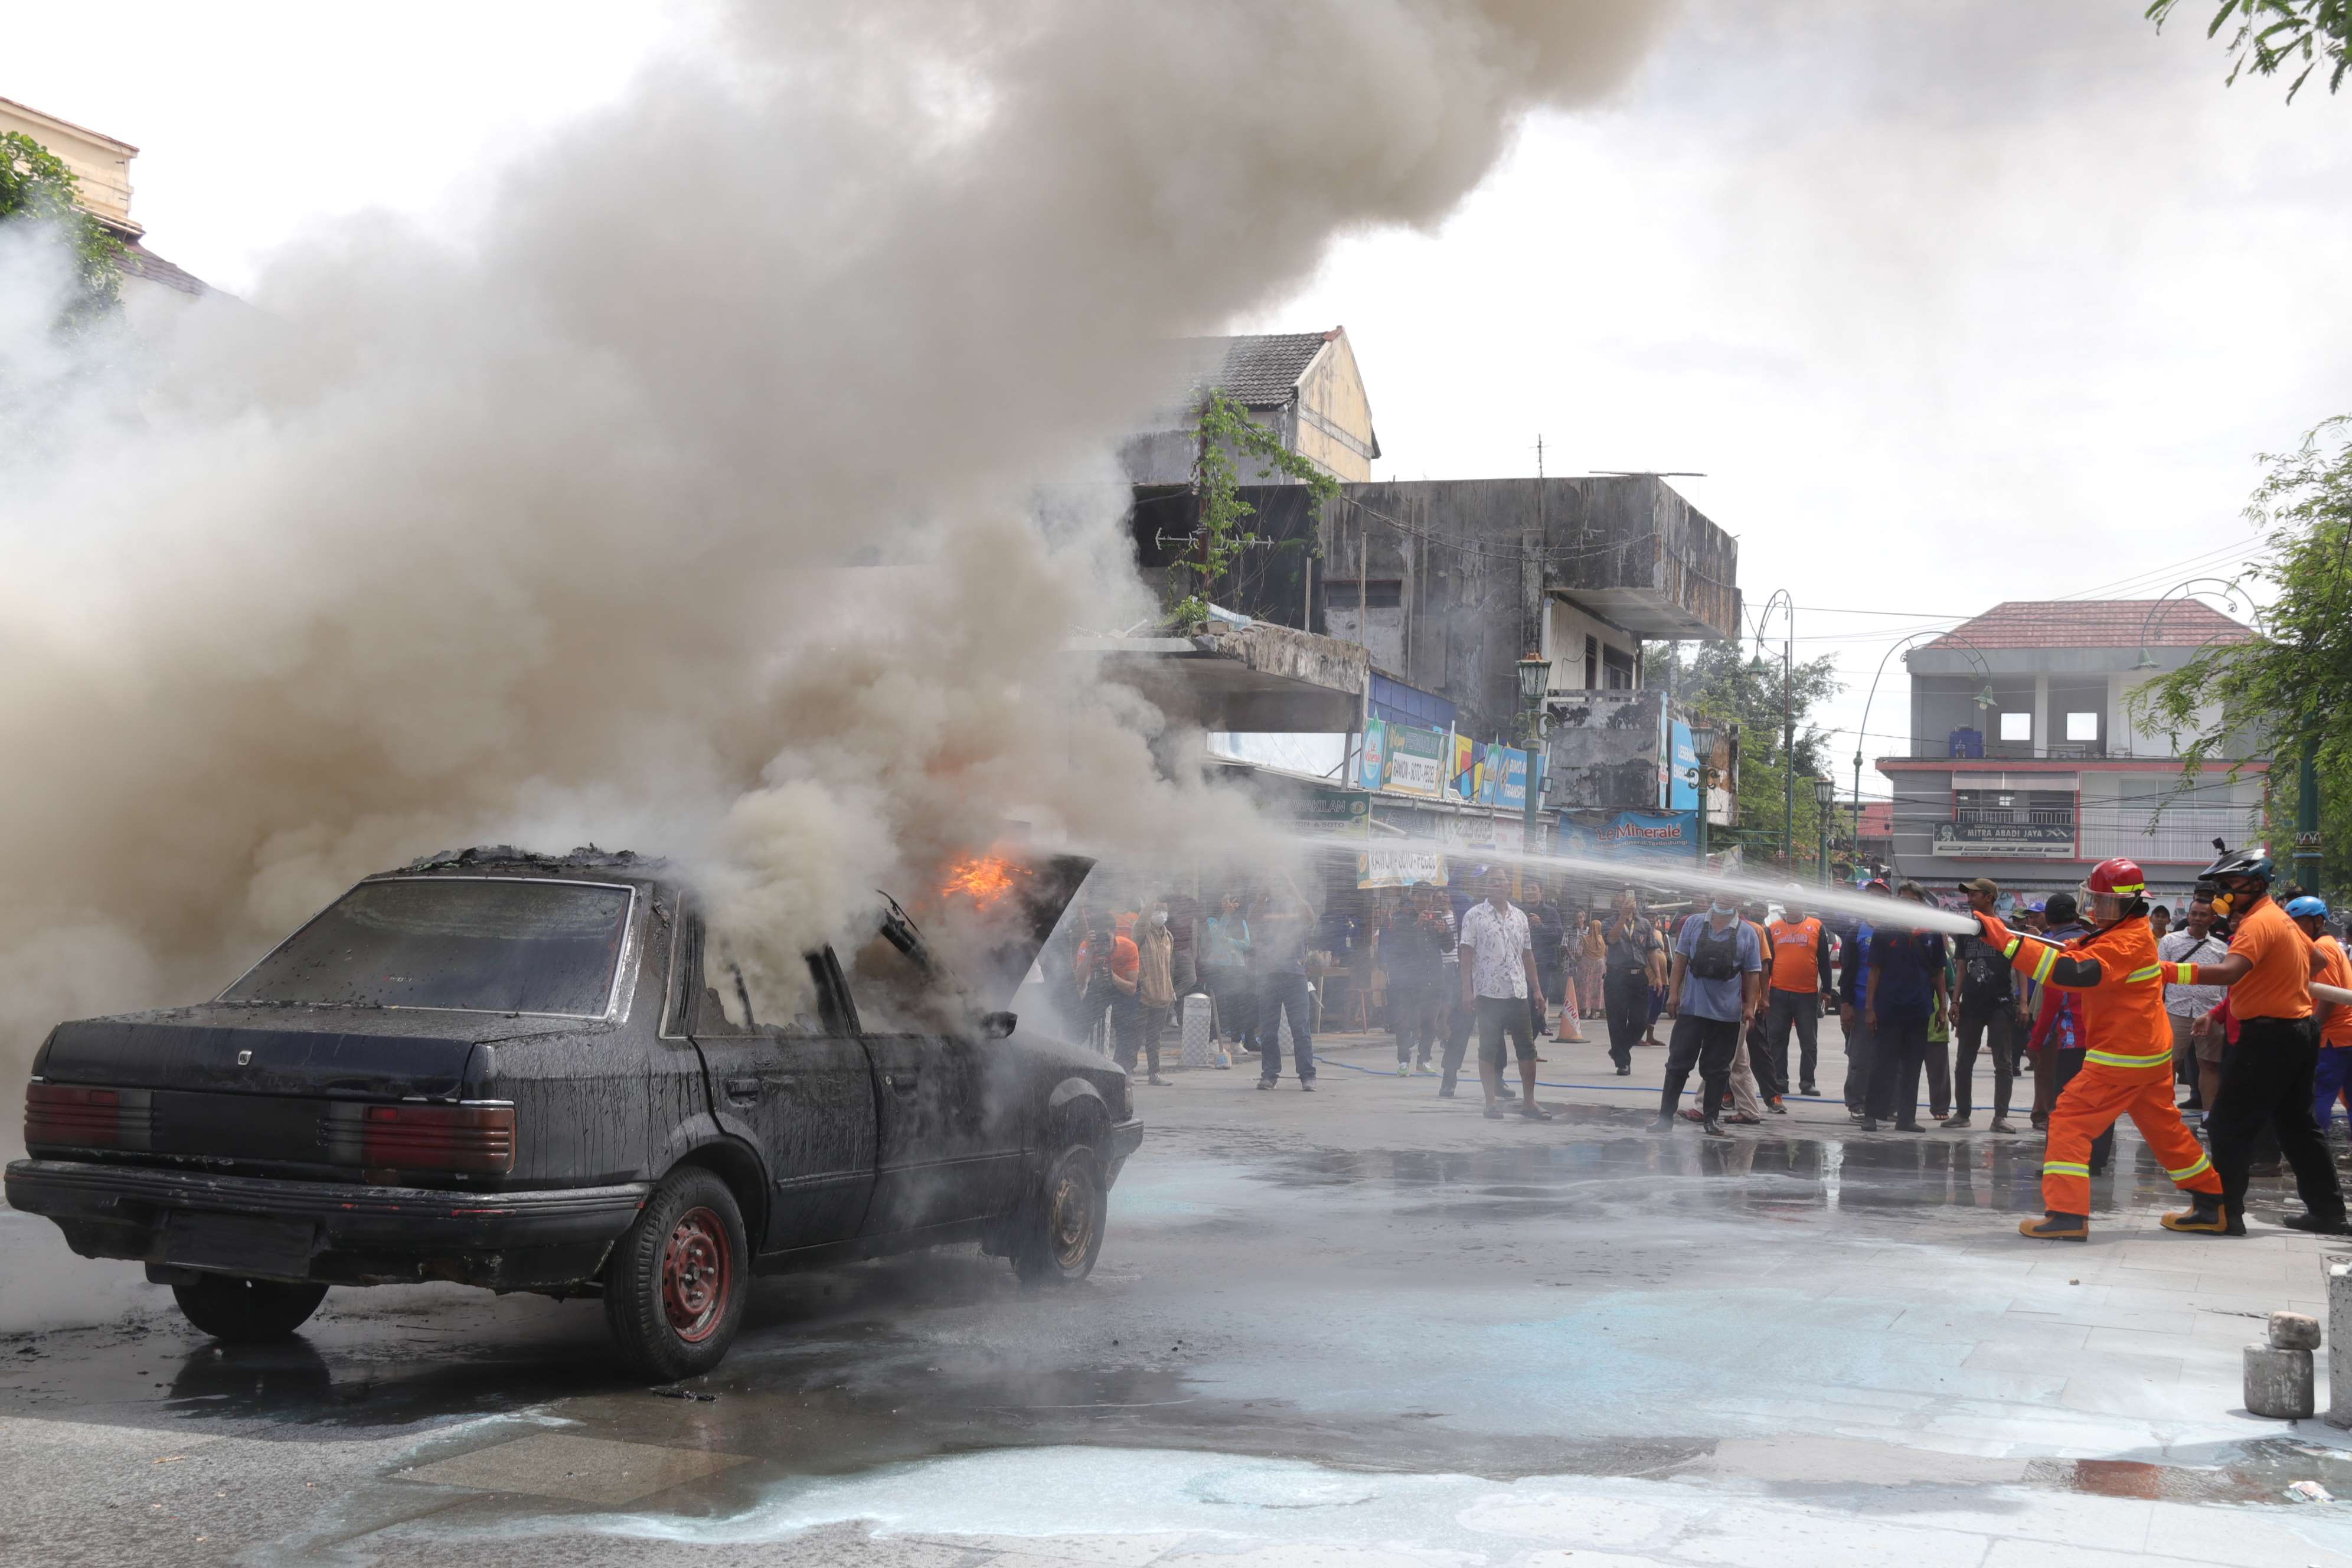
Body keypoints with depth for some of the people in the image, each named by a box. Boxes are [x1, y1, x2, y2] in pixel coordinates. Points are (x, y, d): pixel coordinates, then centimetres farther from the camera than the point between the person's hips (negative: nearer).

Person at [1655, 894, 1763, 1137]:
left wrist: (1750, 1006, -1)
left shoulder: (1747, 933, 2)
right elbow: (1681, 959, 7)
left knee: (1717, 1068, 7)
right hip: (1692, 1007, 0)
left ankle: (1710, 1118, 17)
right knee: (1679, 1063, 1)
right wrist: (1673, 993, 2)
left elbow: (1752, 973, 4)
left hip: (1728, 1013, 0)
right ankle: (1666, 1115, 7)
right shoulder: (1694, 924, 4)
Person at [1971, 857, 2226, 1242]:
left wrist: (2006, 940, -36)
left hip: (2121, 1057, -10)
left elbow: (2071, 972, -32)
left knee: (2070, 1121, -9)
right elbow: (2073, 955, 11)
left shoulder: (2126, 942, -20)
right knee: (2165, 1129, 20)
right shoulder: (2115, 933, 12)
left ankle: (2067, 1214, -15)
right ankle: (2210, 1205, 28)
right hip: (2152, 1053, 10)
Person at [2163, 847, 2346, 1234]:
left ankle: (2223, 1211, -7)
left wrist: (2169, 972, -39)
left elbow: (2228, 972, -33)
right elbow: (2317, 960, 29)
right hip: (2300, 1031, 10)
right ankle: (2327, 1210, 22)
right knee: (2296, 1123, 17)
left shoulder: (2259, 923, -17)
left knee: (2228, 1123, -7)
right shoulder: (2282, 919, 13)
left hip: (2269, 1035, -10)